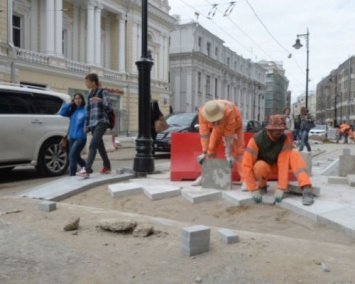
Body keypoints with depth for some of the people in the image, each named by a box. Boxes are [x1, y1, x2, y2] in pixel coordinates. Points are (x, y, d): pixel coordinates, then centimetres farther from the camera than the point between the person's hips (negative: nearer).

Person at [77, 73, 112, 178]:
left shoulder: (103, 92, -2)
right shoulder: (90, 95, 17)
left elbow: (108, 107, -13)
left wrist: (101, 100, -33)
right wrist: (86, 125, 17)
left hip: (102, 122, -7)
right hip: (92, 124, 7)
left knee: (93, 145, -18)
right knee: (100, 146, 11)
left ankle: (87, 170, -24)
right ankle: (107, 167, 24)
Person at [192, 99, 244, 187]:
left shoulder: (229, 111, -43)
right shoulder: (202, 112, -32)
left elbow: (229, 133, -38)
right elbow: (204, 133, -29)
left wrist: (229, 155, -34)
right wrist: (204, 153, -28)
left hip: (234, 126, -3)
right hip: (218, 127, 4)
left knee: (239, 150, -14)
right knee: (211, 148, 0)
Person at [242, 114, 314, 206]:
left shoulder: (285, 139, -21)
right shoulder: (256, 140, -28)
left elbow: (284, 162, -27)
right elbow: (247, 165, -31)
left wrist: (281, 188, -35)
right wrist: (254, 190, -33)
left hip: (276, 166, 2)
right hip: (261, 168, -2)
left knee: (294, 155, -26)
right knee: (260, 166, -40)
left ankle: (306, 189, -40)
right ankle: (262, 186, -7)